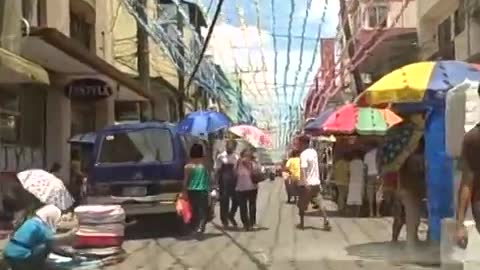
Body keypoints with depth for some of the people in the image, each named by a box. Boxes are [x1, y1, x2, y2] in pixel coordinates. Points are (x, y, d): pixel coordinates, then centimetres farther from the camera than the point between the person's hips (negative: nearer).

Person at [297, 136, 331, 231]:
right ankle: (326, 222, -8)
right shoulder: (314, 152, 7)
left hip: (306, 184, -6)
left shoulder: (303, 154, -16)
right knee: (320, 203, 3)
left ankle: (302, 224, 18)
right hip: (316, 182, 6)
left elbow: (303, 170, -26)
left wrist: (305, 183, -29)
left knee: (302, 205, 10)